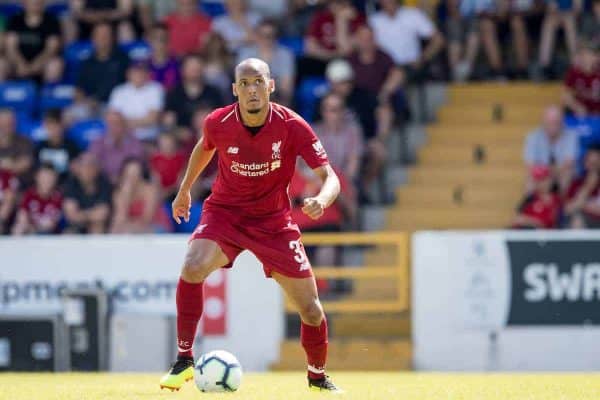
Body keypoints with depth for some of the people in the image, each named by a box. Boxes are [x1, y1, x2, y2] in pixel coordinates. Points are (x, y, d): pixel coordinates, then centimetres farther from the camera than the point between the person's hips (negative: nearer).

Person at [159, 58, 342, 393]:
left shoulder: (292, 126, -20)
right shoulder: (218, 123, -15)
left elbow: (330, 178, -22)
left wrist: (321, 200, -43)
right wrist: (185, 188, 19)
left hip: (274, 221, 0)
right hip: (224, 211, 0)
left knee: (310, 307, -2)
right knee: (193, 268, -30)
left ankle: (318, 376, 27)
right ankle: (184, 360, -16)